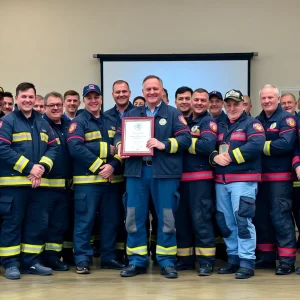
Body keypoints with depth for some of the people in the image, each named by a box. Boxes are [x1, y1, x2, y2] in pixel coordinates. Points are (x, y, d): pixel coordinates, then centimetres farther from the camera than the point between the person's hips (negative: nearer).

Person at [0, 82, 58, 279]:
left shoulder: (43, 123, 16)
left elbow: (54, 147, 10)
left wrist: (42, 167, -9)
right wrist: (28, 168, -17)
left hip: (39, 182, 6)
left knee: (37, 223, 8)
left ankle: (32, 262, 18)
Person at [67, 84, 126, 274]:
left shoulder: (111, 122, 17)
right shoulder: (78, 122, 1)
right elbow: (75, 148, -14)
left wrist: (113, 166, -10)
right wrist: (98, 167, -17)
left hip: (111, 179, 5)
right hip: (87, 179, -5)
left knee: (111, 220, 9)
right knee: (85, 220, -5)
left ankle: (109, 257, 18)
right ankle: (82, 259, 2)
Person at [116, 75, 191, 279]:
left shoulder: (173, 114, 5)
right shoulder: (132, 114, 17)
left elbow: (186, 138, -5)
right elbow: (119, 135, 14)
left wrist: (164, 144, -18)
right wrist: (120, 146, -8)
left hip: (164, 172, -3)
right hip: (136, 171, 3)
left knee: (166, 218, 2)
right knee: (134, 217, 5)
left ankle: (167, 261, 12)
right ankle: (137, 261, 15)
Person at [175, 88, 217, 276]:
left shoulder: (209, 122, -2)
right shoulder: (185, 121, 18)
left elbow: (208, 146, -20)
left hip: (201, 178, -7)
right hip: (182, 177, 7)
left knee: (200, 218, -7)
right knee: (181, 218, 9)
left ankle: (207, 261, -1)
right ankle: (185, 259, 18)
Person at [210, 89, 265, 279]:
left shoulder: (251, 124, -1)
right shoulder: (220, 126, 19)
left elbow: (256, 145, -19)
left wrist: (230, 156, -17)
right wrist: (215, 157, -9)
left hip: (243, 180, -7)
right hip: (221, 181, 7)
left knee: (242, 220, -12)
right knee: (226, 222, 10)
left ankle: (247, 262, -8)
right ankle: (234, 259, 21)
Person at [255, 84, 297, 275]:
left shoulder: (286, 119, -6)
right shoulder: (257, 121, 14)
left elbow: (286, 144, -20)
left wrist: (262, 146, -12)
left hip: (280, 177, -7)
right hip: (260, 176, 7)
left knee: (280, 217, -8)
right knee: (261, 217, 10)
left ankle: (287, 260, -2)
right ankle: (266, 257, 21)